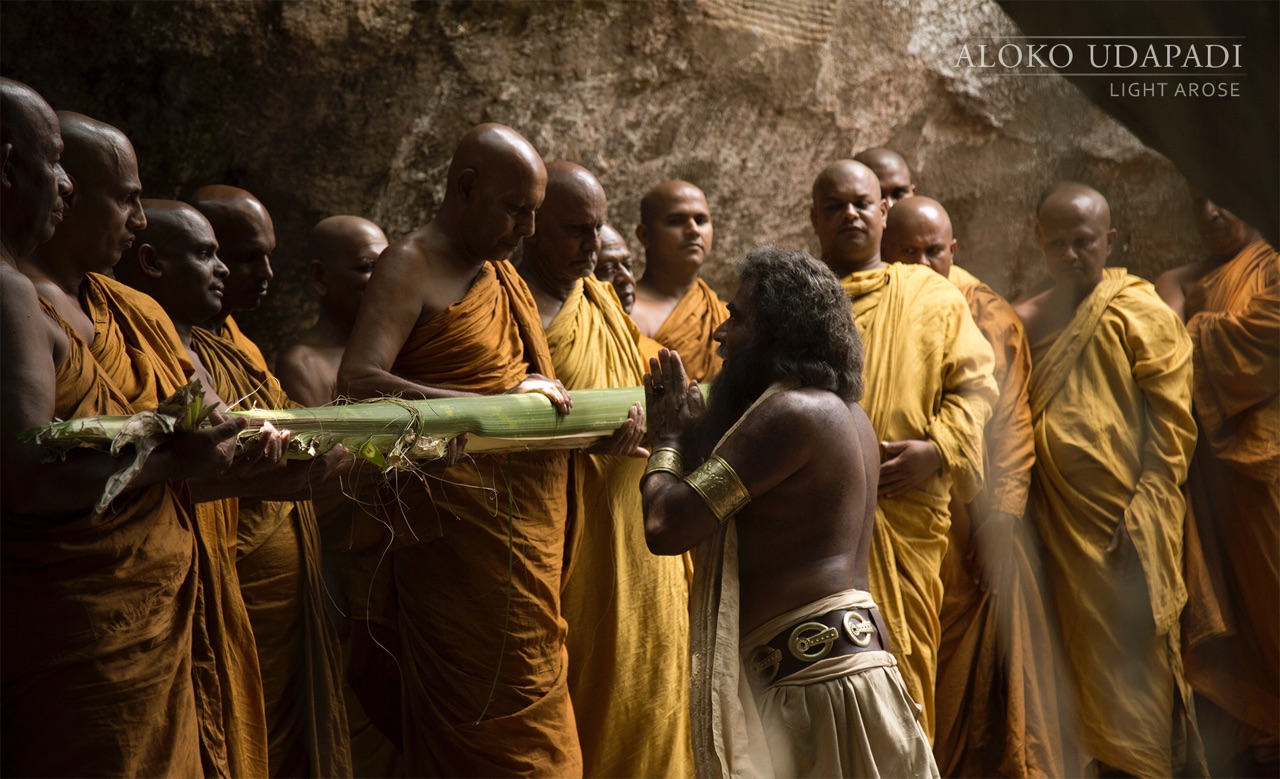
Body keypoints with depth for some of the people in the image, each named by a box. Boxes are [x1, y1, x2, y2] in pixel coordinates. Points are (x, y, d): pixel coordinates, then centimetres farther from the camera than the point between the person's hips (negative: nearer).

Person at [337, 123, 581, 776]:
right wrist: (499, 405, -24)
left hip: (530, 537, 8)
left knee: (533, 714, 13)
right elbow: (357, 382, -21)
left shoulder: (503, 274, 17)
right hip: (461, 529, -8)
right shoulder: (410, 267, -7)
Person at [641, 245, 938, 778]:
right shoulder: (844, 412, 17)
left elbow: (665, 527, -18)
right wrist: (695, 428, 13)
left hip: (815, 677, -10)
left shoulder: (791, 411, -14)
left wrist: (668, 440, 0)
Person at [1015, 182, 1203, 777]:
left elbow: (1172, 423, -8)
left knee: (1135, 655, 3)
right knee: (1084, 655, 10)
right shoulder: (1027, 322, 8)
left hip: (1127, 526, -4)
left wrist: (1139, 512, -15)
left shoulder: (1142, 314, -4)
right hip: (1061, 522, 4)